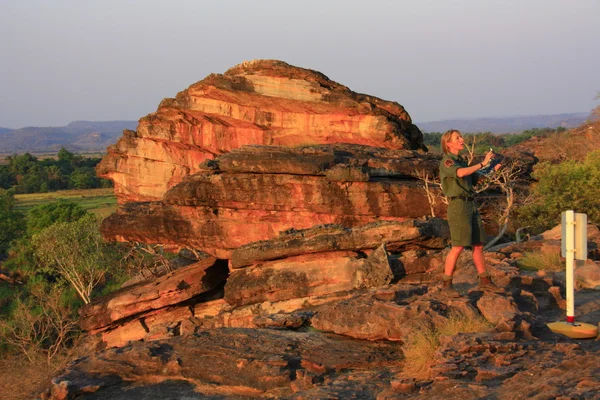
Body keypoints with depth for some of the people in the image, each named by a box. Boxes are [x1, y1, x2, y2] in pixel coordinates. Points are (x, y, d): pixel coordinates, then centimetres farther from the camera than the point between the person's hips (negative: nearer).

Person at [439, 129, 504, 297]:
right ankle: (447, 284, -3)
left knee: (478, 244, 11)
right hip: (458, 206, -8)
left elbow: (476, 178, 27)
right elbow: (461, 173, -29)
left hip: (471, 206, 8)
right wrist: (482, 163, -22)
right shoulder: (446, 162, -9)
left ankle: (484, 281, 20)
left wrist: (492, 170, 14)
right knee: (458, 246, -11)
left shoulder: (461, 161, 19)